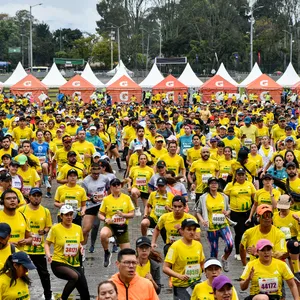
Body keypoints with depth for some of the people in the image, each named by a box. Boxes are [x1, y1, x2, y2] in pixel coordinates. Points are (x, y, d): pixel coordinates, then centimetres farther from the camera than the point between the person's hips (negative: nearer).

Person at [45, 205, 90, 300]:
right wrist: (48, 255, -18)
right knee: (75, 276, -36)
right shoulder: (55, 228, -7)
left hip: (75, 264, 5)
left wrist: (80, 247, -2)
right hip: (59, 263, -5)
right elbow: (47, 243, 0)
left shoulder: (78, 228, 5)